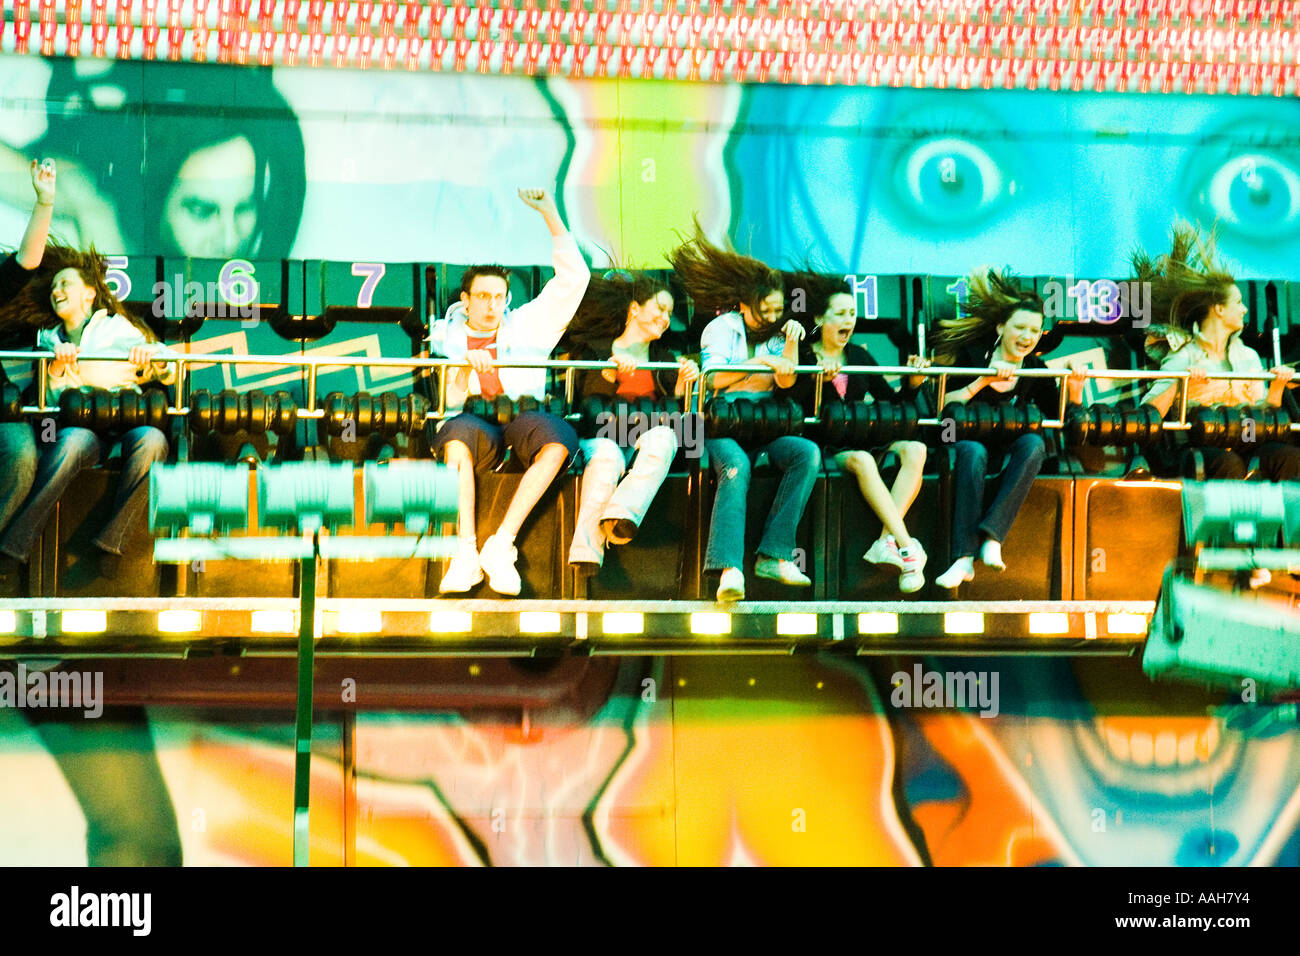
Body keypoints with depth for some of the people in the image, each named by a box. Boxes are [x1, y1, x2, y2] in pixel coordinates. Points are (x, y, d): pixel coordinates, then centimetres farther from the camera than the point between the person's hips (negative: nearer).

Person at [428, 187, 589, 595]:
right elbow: (448, 401, 3)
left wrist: (550, 215, 9)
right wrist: (465, 366, -16)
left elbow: (574, 277, 14)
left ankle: (500, 545, -38)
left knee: (560, 437, -34)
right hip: (473, 429, -1)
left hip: (522, 424, 1)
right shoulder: (447, 337, 17)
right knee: (459, 430, -38)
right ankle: (467, 551, -44)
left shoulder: (527, 326, 20)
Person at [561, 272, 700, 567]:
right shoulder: (593, 348, 18)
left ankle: (623, 514, -49)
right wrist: (611, 371, -16)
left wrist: (682, 383, -4)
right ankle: (585, 551, -45)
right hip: (600, 434, -2)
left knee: (663, 436, -35)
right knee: (607, 455, -39)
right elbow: (585, 395, 0)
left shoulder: (664, 358, 27)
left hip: (644, 436, 2)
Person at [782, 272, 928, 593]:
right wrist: (818, 379, -25)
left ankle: (887, 541, -33)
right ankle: (907, 547, -40)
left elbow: (890, 400, 16)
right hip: (823, 445, -5)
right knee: (862, 461, -37)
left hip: (863, 438, 5)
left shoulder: (859, 356, 17)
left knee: (915, 450, -23)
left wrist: (911, 383, -2)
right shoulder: (803, 356, 3)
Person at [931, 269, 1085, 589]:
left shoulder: (1035, 369, 7)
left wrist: (1074, 388, -13)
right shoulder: (973, 355, -3)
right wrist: (983, 381, -22)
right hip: (968, 438, -3)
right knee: (973, 452, -38)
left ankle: (992, 536, -40)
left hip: (1009, 449, 3)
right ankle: (964, 557, -45)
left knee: (1034, 443, -31)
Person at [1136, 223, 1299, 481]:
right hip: (1199, 444, -5)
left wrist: (1276, 387, 3)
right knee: (1230, 464, -40)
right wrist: (1178, 386, -25)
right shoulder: (1182, 358, 1)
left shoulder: (1249, 356, 21)